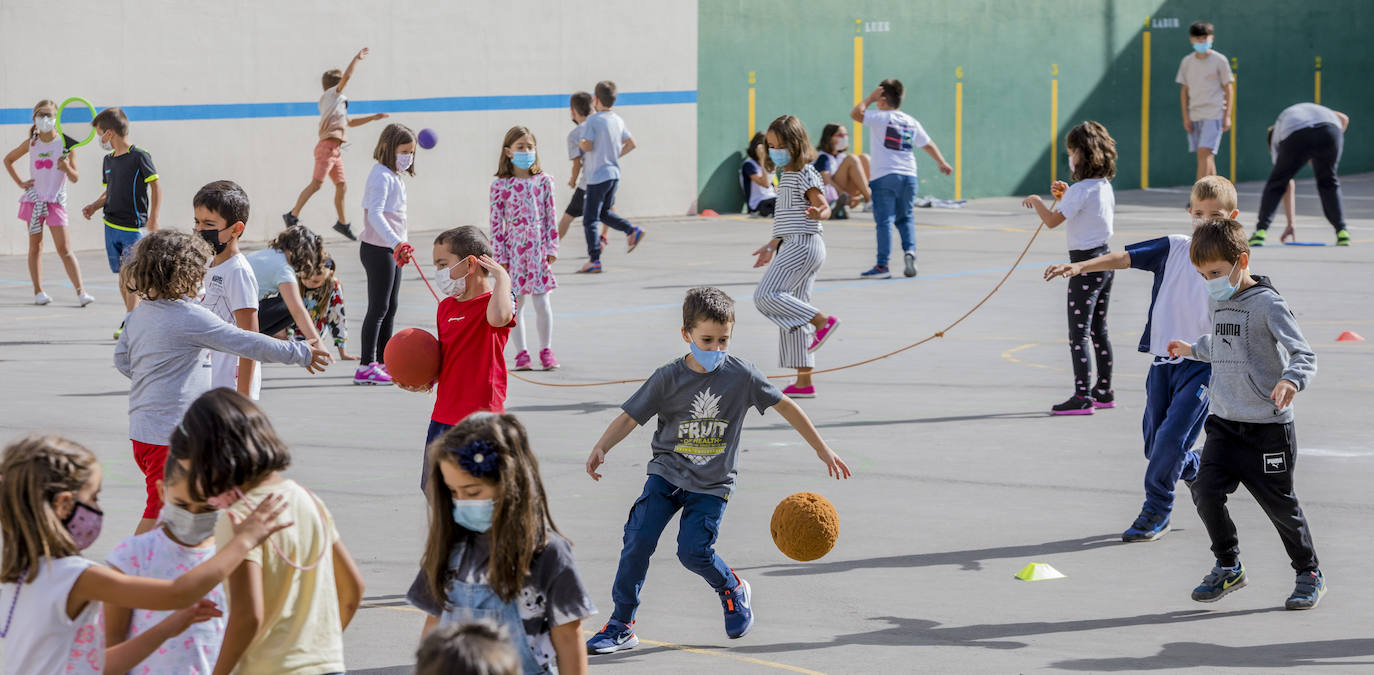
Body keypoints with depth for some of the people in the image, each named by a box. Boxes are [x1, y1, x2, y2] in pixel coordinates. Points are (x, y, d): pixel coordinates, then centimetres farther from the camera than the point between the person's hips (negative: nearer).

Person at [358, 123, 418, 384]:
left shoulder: (394, 176, 15)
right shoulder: (382, 176, -17)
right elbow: (374, 213, -30)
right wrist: (396, 242, -41)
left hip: (391, 249, 10)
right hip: (378, 250, -10)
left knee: (391, 307, 14)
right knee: (379, 308, -9)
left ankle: (384, 363, 22)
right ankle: (366, 367, -9)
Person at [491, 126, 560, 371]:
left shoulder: (543, 181, 3)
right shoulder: (501, 186, -3)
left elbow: (550, 218, 5)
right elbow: (496, 224, -1)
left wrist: (551, 249, 0)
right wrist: (500, 257, -4)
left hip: (538, 248, 1)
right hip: (514, 249, -1)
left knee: (542, 301, 0)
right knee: (516, 303, 5)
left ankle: (546, 350, 13)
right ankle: (521, 353, 14)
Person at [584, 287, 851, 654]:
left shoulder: (741, 375, -9)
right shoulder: (668, 379, -9)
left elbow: (785, 406, 1)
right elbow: (629, 417, -10)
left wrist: (823, 450, 3)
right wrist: (600, 448, -29)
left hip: (712, 483, -1)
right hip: (667, 472, 1)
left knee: (693, 550, -16)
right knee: (639, 537, -14)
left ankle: (732, 590, 18)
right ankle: (621, 626, -5)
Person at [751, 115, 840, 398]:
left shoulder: (805, 173, -10)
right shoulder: (787, 174, 20)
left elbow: (824, 206, -21)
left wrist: (818, 213, -44)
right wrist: (772, 245, 30)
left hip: (802, 244, -10)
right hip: (792, 245, 10)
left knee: (766, 295, -19)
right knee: (791, 310, 8)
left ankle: (823, 320, -18)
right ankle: (803, 383, 8)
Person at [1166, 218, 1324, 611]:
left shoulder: (1267, 304, -15)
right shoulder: (1219, 302, 9)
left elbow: (1304, 355, -22)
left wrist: (1291, 380, -42)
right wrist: (1192, 350, 45)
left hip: (1268, 427, -6)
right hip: (1225, 423, 6)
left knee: (1280, 504, 3)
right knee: (1206, 491, -8)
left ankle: (1309, 574, 23)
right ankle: (1228, 567, 11)